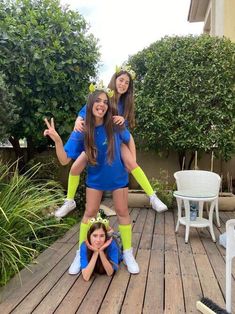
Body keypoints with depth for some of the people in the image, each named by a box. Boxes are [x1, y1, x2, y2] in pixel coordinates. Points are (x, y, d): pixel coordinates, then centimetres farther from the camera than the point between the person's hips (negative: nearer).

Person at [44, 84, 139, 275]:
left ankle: (128, 253, 23)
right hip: (95, 178, 0)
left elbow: (129, 140, 2)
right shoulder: (82, 131, -19)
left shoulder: (115, 126, -20)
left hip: (119, 177, 0)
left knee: (122, 212, 7)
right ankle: (81, 253, 23)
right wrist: (57, 140, -37)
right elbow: (64, 160, -22)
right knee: (89, 213, 7)